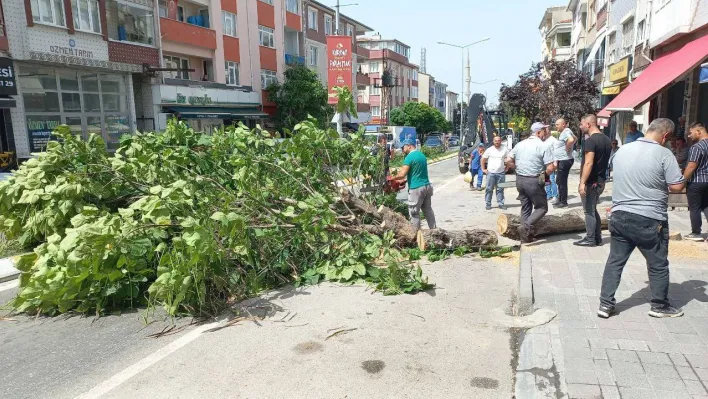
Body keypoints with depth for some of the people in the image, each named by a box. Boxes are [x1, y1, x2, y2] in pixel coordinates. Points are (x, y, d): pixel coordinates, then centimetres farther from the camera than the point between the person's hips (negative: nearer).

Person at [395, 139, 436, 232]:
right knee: (428, 210, 17)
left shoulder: (409, 157, -14)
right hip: (427, 186, 8)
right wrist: (407, 178, 16)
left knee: (414, 213, 2)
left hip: (416, 189, -8)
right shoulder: (422, 155, 13)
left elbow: (402, 175, -20)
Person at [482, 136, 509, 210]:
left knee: (500, 189, 6)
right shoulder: (489, 150, 1)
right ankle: (488, 204, 6)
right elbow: (483, 159, 7)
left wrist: (507, 168, 6)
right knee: (489, 189, 0)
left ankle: (500, 204, 13)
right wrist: (483, 169, 3)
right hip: (490, 173, -1)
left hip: (501, 173, 1)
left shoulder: (504, 149, 3)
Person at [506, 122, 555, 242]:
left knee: (525, 207, 16)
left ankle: (526, 236, 18)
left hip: (520, 179, 6)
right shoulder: (543, 146, -10)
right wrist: (544, 174, 6)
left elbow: (508, 161, 7)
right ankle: (526, 226, -11)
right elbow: (550, 168, -14)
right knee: (542, 207, 8)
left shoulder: (520, 144, 6)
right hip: (534, 181, -6)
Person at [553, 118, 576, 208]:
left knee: (562, 182, -5)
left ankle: (564, 202, 2)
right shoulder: (564, 132, 14)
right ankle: (560, 200, 27)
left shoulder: (566, 131, -16)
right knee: (558, 181, 18)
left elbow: (571, 140, -37)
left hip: (565, 161, -11)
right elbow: (574, 139, 31)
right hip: (561, 161, 11)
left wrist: (567, 149, -22)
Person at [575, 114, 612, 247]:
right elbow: (606, 161, 16)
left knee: (589, 211, 0)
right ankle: (597, 237, 22)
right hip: (601, 181, 9)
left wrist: (582, 182, -26)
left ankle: (590, 239, 6)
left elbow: (589, 163, -25)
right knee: (593, 210, 18)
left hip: (591, 182, -9)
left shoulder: (591, 140, -18)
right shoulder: (607, 140, 11)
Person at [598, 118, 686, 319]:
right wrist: (662, 184, 8)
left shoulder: (622, 150, 6)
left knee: (615, 261, 10)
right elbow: (677, 186, -12)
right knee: (658, 265, 13)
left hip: (620, 216, 5)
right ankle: (660, 306, 26)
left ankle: (605, 304, 12)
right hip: (649, 220, -5)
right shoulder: (663, 153, -11)